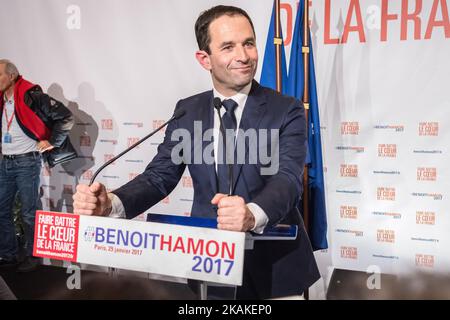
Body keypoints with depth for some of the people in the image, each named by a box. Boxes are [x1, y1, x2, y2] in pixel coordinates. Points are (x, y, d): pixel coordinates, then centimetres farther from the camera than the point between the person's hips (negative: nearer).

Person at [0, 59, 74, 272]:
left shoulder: (30, 96, -14)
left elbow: (65, 117, -16)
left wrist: (52, 142, -10)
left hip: (27, 161, -7)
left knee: (29, 213, 0)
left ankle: (32, 257, 13)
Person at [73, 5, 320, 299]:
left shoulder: (286, 111, -10)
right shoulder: (187, 112, 1)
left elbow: (287, 178, -23)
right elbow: (159, 176, -3)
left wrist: (253, 214, -46)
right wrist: (111, 204, -25)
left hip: (274, 266, -2)